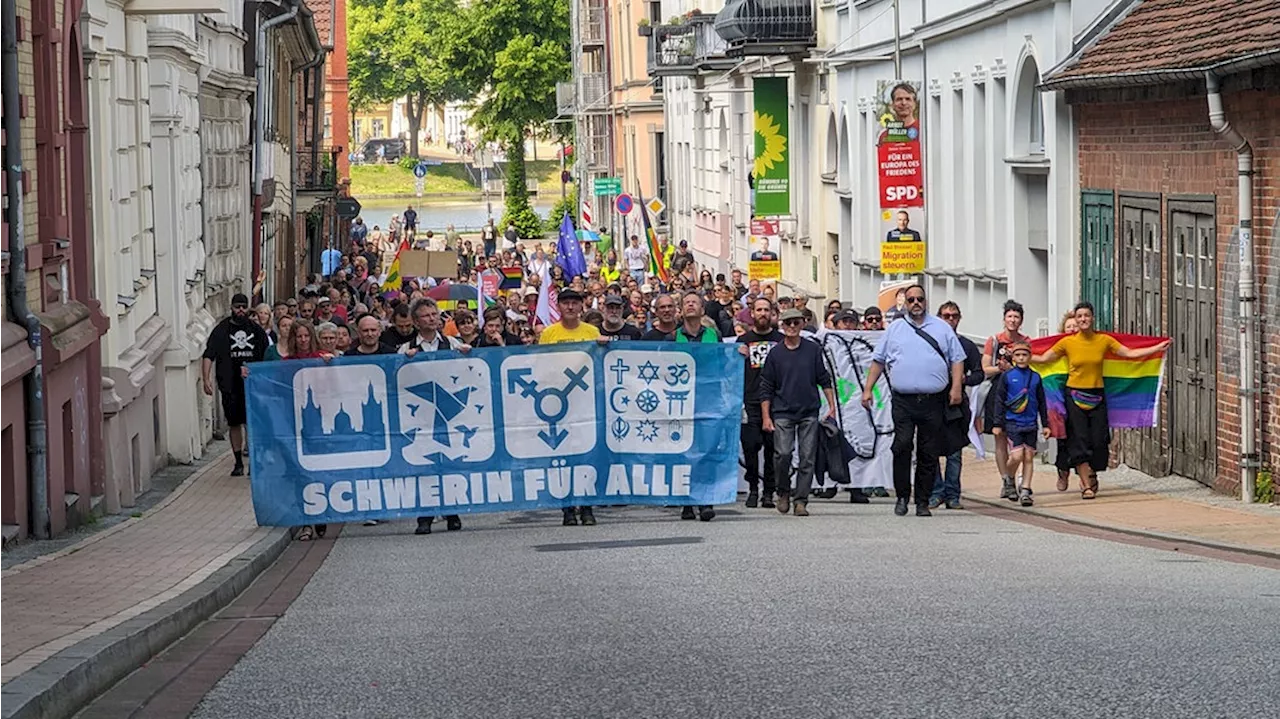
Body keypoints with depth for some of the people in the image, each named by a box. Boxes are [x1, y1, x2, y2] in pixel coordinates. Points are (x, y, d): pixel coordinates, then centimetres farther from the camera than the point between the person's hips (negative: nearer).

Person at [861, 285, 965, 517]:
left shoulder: (942, 328, 12)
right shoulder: (894, 330, 13)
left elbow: (957, 359, 11)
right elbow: (878, 360, 15)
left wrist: (956, 387, -2)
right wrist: (867, 389, 8)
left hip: (933, 402, 0)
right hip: (903, 400, 0)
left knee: (929, 454, 2)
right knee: (902, 446, -14)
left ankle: (923, 502, 8)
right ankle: (902, 496, -3)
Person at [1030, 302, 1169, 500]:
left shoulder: (1104, 340, 1)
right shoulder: (1068, 342, -3)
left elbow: (1130, 353, 4)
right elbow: (1043, 359, 4)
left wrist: (1158, 348, 1)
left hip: (1097, 396, 2)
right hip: (1075, 396, -2)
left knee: (1098, 440, -1)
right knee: (1079, 441, -6)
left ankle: (1091, 475, 26)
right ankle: (1087, 485, -2)